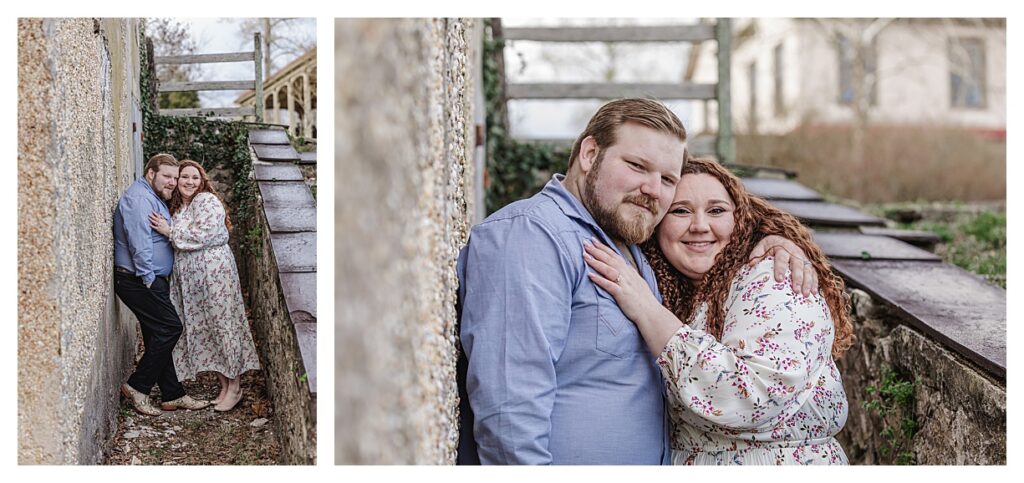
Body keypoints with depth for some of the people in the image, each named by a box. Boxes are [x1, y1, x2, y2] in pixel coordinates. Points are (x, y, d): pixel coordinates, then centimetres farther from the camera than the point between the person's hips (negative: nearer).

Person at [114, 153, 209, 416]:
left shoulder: (153, 198, 20)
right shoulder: (138, 197, -15)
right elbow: (139, 242, -23)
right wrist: (148, 278, -21)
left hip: (152, 280, 11)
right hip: (138, 281, -11)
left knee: (159, 335, 11)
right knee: (170, 328, -10)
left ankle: (173, 395, 15)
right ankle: (137, 387, -3)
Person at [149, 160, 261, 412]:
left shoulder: (207, 201, -7)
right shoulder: (178, 206, 19)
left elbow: (203, 235, -18)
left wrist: (169, 231, -12)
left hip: (214, 271, -9)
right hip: (189, 276, 9)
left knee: (222, 325, -5)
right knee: (201, 329, 7)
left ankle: (234, 387, 3)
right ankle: (224, 387, 15)